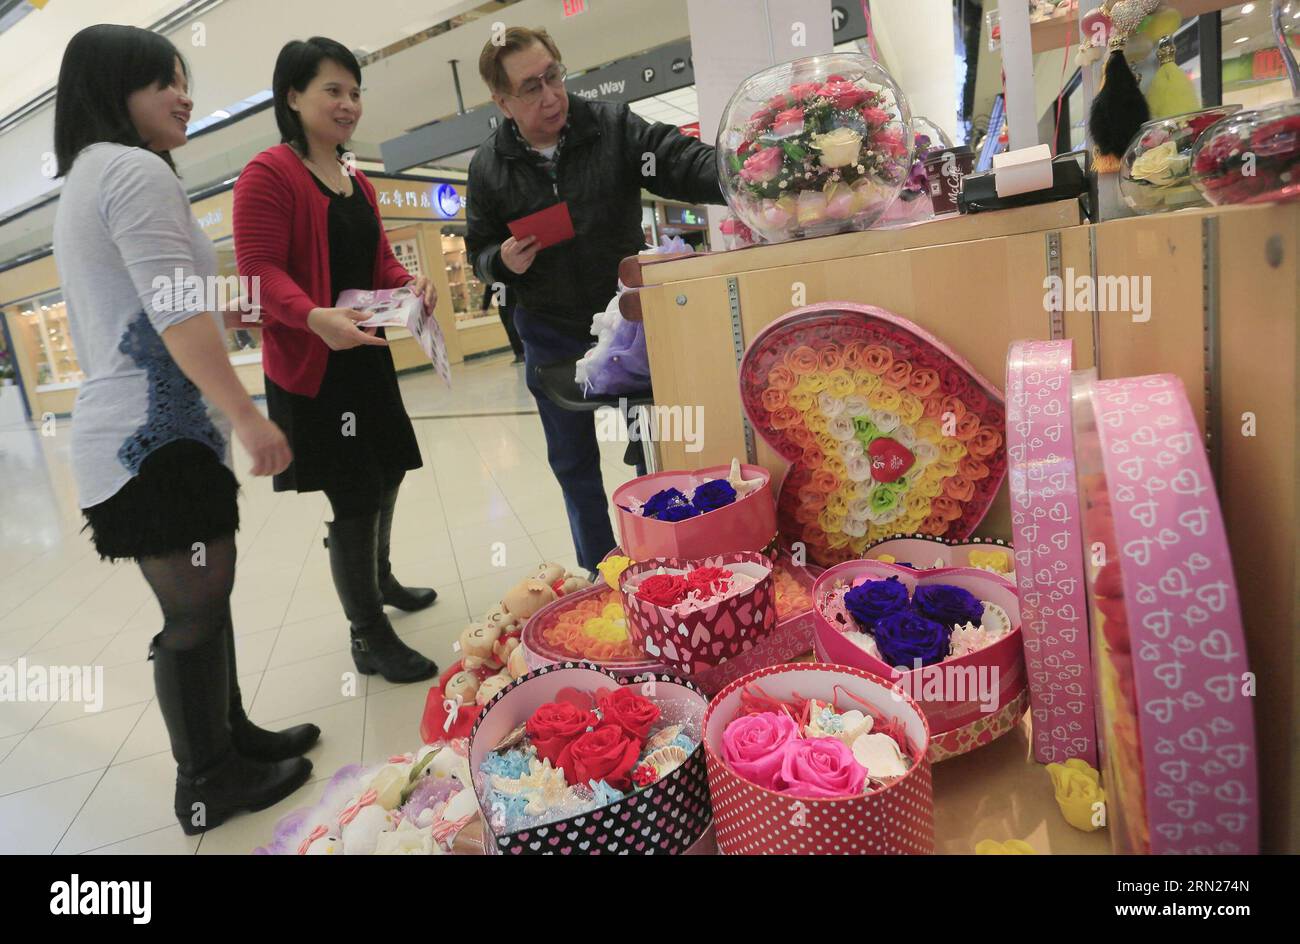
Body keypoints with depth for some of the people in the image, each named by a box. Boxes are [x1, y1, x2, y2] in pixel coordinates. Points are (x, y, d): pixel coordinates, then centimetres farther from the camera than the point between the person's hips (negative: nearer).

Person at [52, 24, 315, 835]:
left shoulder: (86, 175, 22)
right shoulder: (136, 170, -10)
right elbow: (175, 316, -19)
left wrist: (225, 315, 34)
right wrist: (249, 416, -18)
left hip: (140, 428, 10)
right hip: (156, 435, -10)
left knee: (204, 600, 17)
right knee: (196, 614, 0)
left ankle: (233, 737, 31)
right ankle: (210, 785, 15)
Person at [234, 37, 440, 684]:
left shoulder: (358, 183, 16)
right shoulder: (268, 174, -11)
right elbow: (261, 270, -19)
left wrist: (410, 284, -4)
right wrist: (316, 317, -36)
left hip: (366, 356, 9)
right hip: (309, 365, -9)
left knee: (385, 472, 21)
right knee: (353, 499, -5)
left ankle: (378, 579, 46)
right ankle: (368, 635, 12)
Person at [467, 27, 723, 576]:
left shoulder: (613, 128, -8)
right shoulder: (488, 167, -2)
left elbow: (686, 165, -18)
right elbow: (479, 252, 8)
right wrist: (503, 261, -17)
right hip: (550, 335, 2)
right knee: (573, 463, 13)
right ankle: (599, 577, 32)